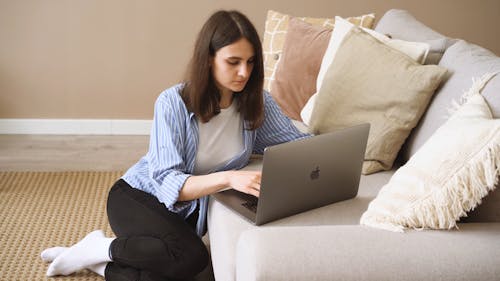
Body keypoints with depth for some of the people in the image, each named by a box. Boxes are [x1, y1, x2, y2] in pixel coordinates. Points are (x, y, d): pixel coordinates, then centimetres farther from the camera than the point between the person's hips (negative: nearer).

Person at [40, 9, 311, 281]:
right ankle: (101, 248, -9)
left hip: (189, 210, 4)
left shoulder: (255, 101, -9)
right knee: (192, 256, -35)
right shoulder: (174, 103, -22)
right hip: (138, 197, -4)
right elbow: (166, 182, -29)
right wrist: (227, 178, -46)